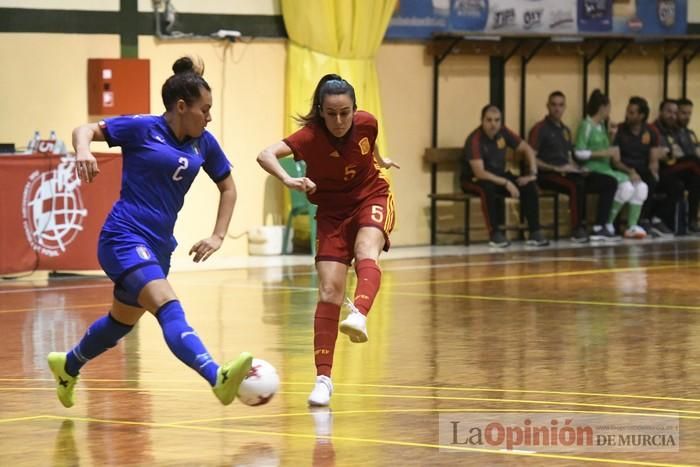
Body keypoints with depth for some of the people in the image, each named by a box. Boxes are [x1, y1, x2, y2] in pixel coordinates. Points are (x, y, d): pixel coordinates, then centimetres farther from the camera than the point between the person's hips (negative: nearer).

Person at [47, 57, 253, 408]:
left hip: (159, 245, 8)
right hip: (125, 237, -8)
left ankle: (68, 365, 49)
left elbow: (228, 188, 20)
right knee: (169, 309, -27)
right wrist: (83, 151, -27)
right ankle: (218, 378, -47)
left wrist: (218, 236, 9)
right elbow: (85, 130, -4)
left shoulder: (203, 144, 8)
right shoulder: (143, 128, -7)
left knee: (124, 319, 23)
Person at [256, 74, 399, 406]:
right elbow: (265, 155, -41)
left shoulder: (366, 123, -16)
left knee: (366, 252, -32)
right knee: (329, 290, -11)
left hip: (372, 198, 1)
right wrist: (287, 180, -59)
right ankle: (323, 379, -8)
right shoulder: (311, 136, -25)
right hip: (332, 211, -1)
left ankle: (359, 316, -58)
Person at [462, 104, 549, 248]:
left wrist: (533, 173, -9)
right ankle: (495, 233, -27)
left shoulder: (503, 132, -7)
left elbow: (527, 149, 4)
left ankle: (534, 232, -10)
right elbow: (479, 173, -34)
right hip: (474, 180, -6)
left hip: (499, 176, 6)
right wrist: (506, 183, -37)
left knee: (529, 186, -14)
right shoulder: (475, 140, -26)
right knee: (488, 187, -40)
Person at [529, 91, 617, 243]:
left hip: (567, 173, 8)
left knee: (610, 182, -5)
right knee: (577, 184, -39)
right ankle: (578, 230, -29)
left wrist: (578, 169, 5)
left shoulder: (565, 130, 22)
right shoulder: (540, 129, -3)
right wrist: (556, 168, -18)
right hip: (548, 175, -8)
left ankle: (599, 227, -9)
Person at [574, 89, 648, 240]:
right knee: (626, 186, -28)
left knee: (641, 186, -4)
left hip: (606, 168, 9)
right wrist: (605, 153, -17)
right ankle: (605, 225, -18)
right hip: (593, 170, -9)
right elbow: (580, 153, -15)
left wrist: (611, 137, 7)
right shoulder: (587, 125, -5)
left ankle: (632, 227, -8)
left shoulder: (601, 126, 21)